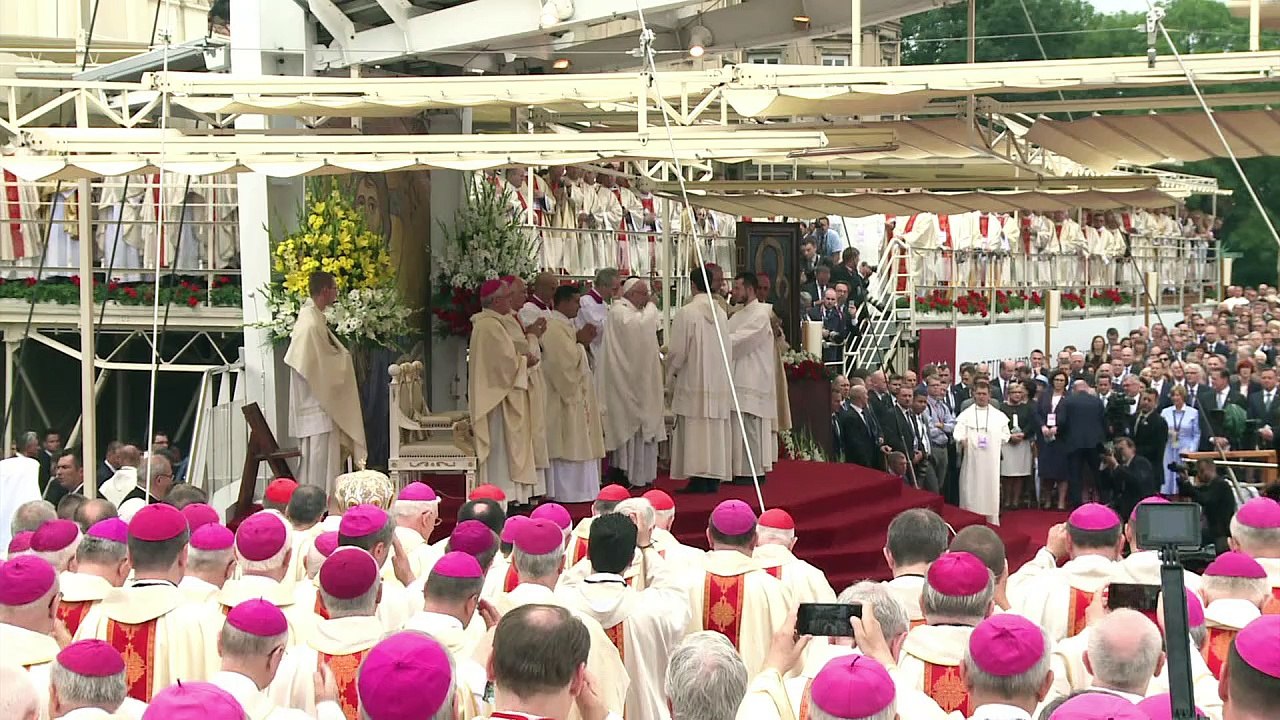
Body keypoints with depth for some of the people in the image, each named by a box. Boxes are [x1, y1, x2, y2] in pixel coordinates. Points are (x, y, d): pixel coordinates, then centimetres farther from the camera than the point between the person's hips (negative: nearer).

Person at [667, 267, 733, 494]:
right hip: (719, 382, 5)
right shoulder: (721, 313, 5)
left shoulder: (685, 313, -12)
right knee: (715, 430, 8)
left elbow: (678, 351, -10)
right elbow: (726, 348, 10)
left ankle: (698, 479, -4)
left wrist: (670, 374, 8)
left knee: (695, 431, -2)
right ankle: (714, 479, 10)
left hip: (693, 381, -5)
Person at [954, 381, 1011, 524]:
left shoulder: (999, 415, 10)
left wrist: (995, 444, -6)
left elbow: (1005, 435, 11)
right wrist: (962, 440, -27)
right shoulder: (966, 414, 4)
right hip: (971, 459, -2)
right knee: (971, 491, -1)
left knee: (991, 490, 3)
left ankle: (991, 523, 10)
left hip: (991, 460, 2)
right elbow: (959, 433, -6)